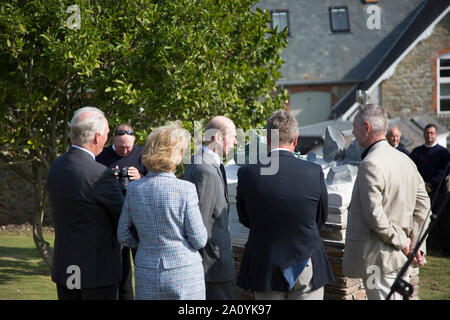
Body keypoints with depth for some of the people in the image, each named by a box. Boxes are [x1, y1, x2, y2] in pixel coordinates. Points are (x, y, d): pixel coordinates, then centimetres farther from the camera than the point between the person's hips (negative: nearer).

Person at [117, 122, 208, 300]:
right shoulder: (185, 189, -13)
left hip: (146, 276, 4)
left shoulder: (134, 189, -2)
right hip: (184, 273, -4)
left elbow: (123, 235, 6)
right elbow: (199, 240, -9)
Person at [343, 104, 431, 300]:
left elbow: (374, 216, -23)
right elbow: (422, 205, 11)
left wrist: (402, 241, -10)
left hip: (378, 258, -9)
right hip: (400, 256, 9)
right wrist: (416, 244, 10)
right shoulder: (405, 160, 9)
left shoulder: (370, 165, -19)